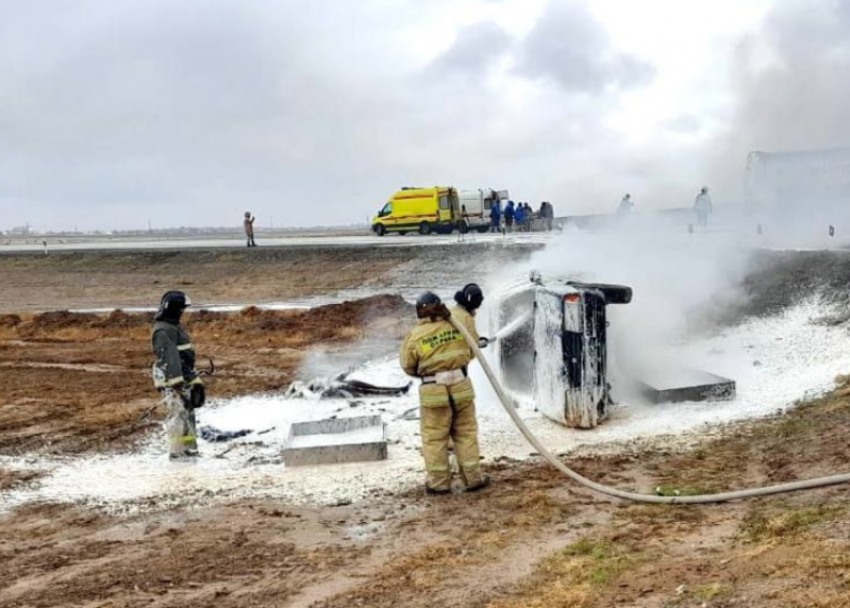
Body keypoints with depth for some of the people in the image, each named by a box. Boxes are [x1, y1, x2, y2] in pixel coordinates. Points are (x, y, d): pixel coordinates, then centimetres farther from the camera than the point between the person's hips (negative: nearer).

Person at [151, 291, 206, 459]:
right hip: (172, 380, -10)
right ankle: (177, 451, -7)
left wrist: (194, 380, 25)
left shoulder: (176, 327, 19)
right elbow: (169, 357, -24)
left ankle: (190, 448, 21)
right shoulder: (163, 331, -14)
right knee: (179, 414, -11)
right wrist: (176, 380, -30)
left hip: (184, 378, 10)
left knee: (188, 413, 13)